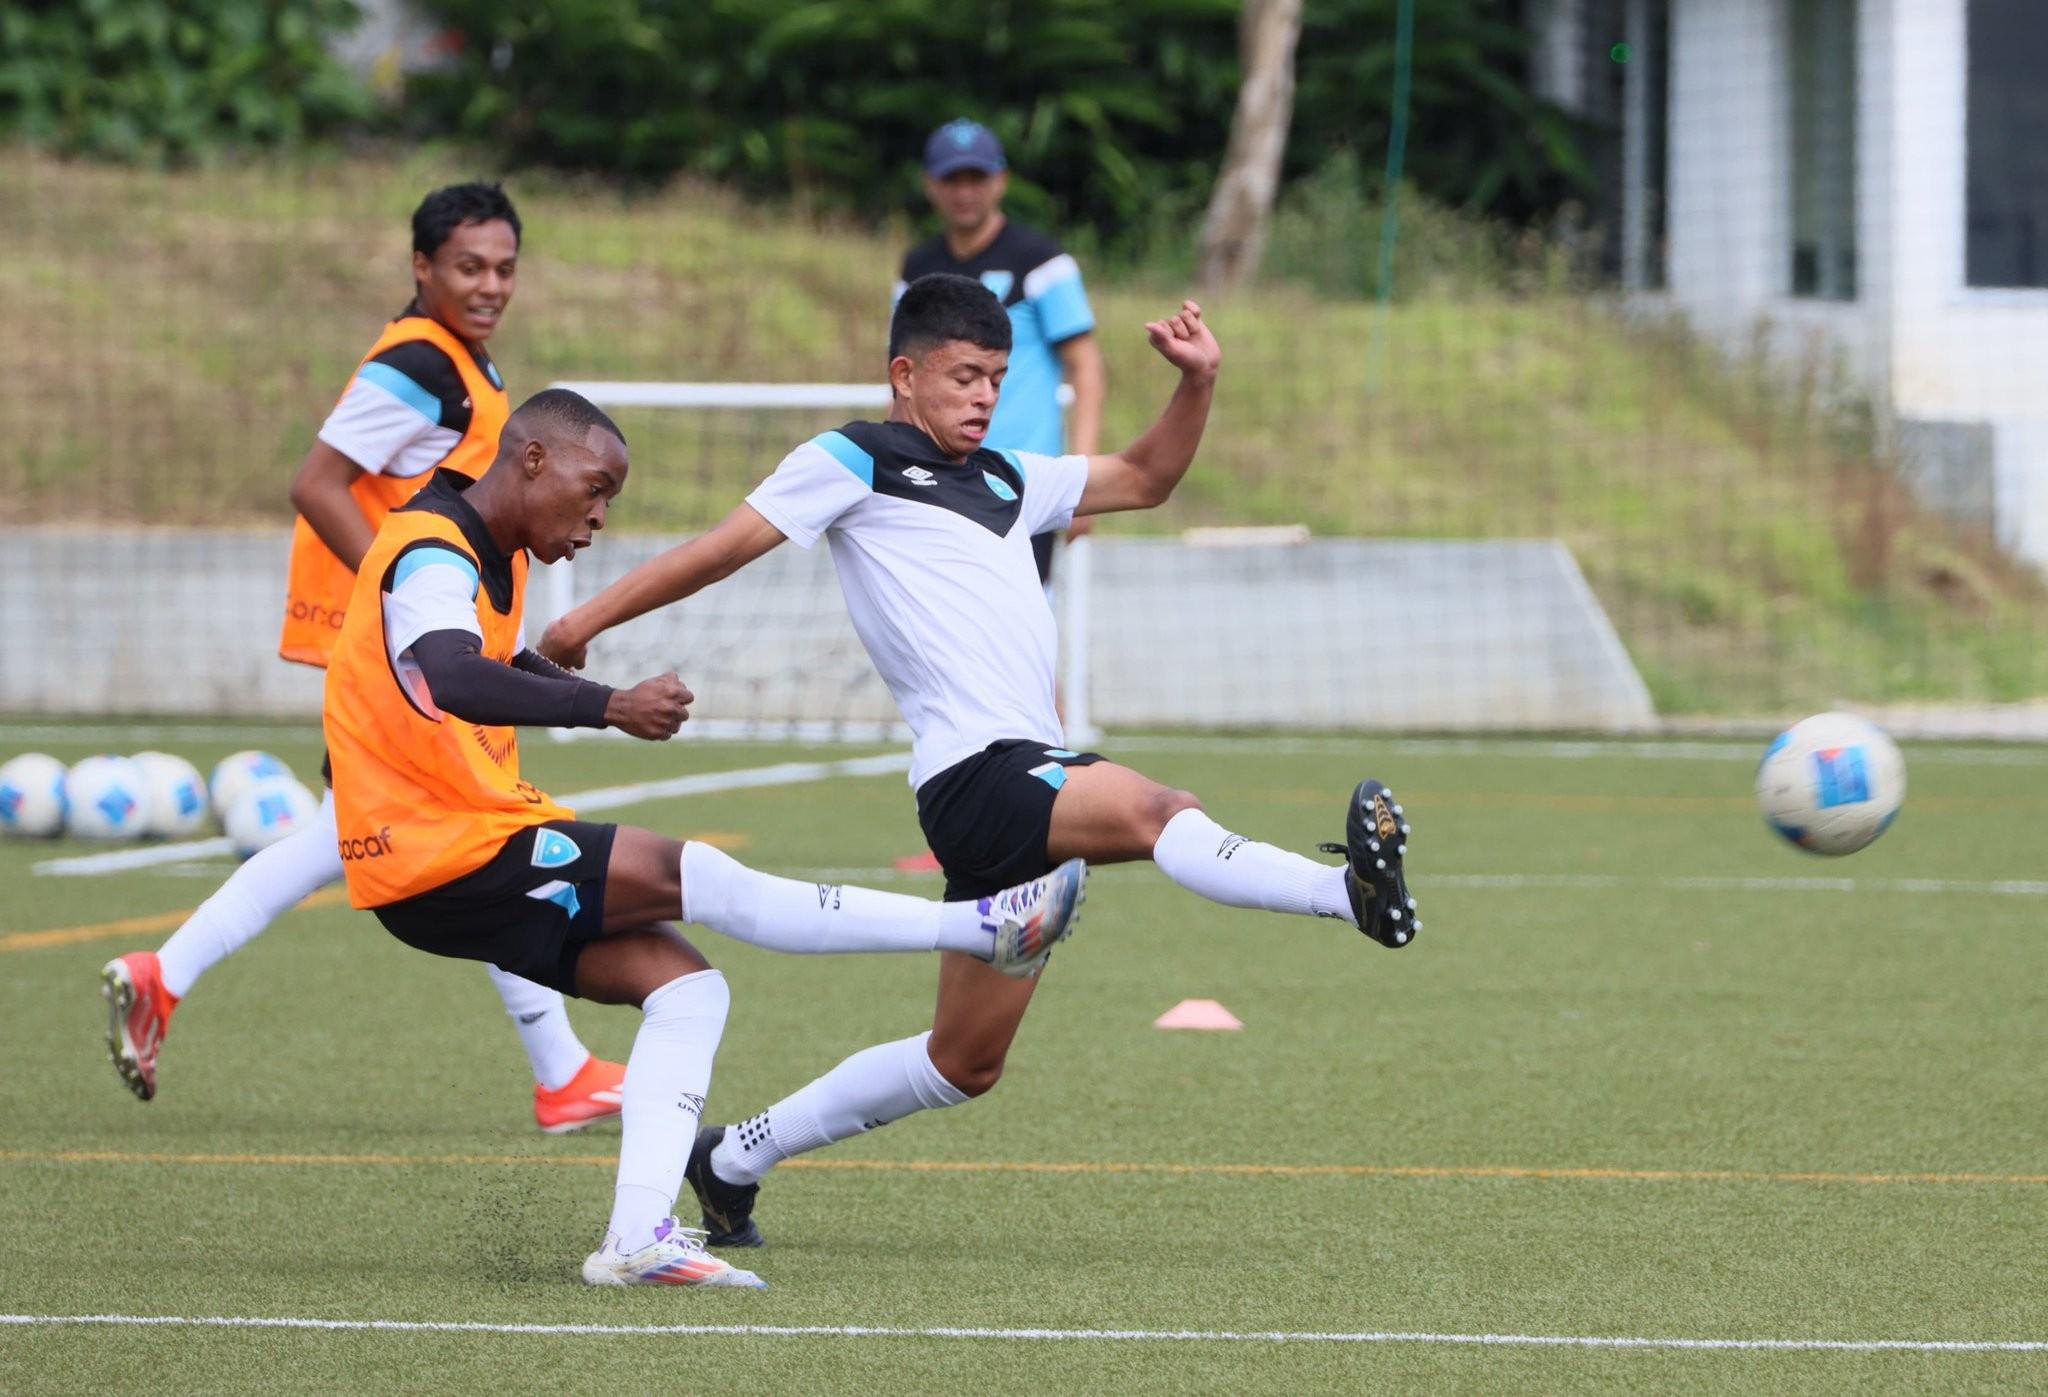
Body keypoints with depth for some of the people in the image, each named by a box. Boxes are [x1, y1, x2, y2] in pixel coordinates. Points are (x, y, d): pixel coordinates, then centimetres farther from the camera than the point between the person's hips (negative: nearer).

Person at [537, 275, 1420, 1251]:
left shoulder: (1005, 479, 25)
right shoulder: (853, 463, 4)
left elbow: (1144, 479, 33)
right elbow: (719, 551, 4)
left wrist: (1197, 383, 17)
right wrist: (585, 623, 3)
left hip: (1034, 778, 9)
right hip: (978, 770, -9)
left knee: (963, 1063, 13)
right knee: (1157, 813, -34)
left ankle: (737, 1157, 23)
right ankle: (1349, 891, -58)